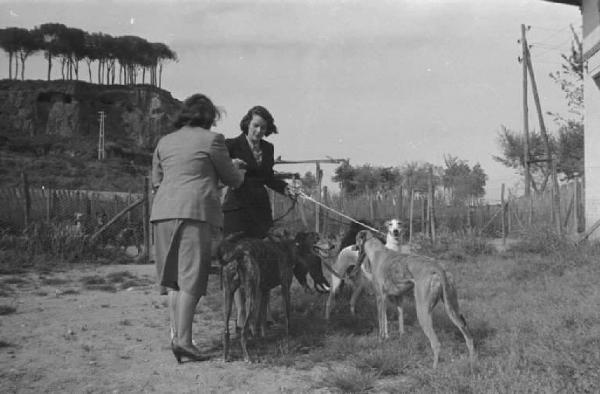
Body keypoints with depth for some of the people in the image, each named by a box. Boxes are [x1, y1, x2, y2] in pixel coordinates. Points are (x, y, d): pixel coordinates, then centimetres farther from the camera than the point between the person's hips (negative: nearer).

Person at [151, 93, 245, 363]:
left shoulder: (164, 142, 18)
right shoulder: (211, 139, 2)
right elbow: (232, 179, 9)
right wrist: (239, 171, 31)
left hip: (163, 211, 6)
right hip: (195, 210, -6)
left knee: (174, 278, 12)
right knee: (191, 278, -5)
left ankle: (176, 335, 12)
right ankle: (183, 340, -8)